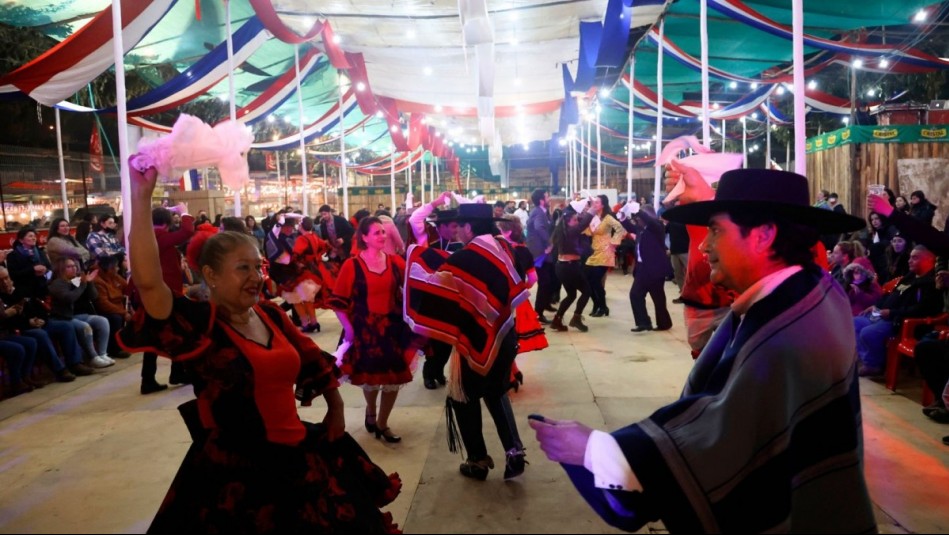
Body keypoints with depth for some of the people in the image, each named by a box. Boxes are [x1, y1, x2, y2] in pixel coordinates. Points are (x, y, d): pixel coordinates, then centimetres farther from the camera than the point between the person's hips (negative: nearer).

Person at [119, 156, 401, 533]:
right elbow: (148, 282, -31)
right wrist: (141, 195, -32)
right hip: (233, 475, -6)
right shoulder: (199, 325, -15)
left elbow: (312, 360, 16)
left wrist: (335, 409, 20)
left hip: (297, 458, 6)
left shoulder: (271, 315, 3)